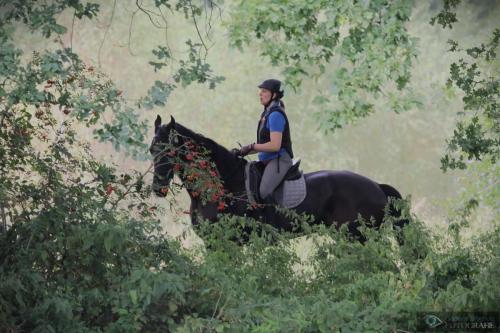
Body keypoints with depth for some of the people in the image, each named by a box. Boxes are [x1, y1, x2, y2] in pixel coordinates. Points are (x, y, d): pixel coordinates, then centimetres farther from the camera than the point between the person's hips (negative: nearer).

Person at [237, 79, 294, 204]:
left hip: (279, 160, -11)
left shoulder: (275, 115, -14)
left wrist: (251, 147, -15)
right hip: (268, 160, 11)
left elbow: (275, 145, -21)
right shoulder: (267, 113, 16)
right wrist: (245, 151, 10)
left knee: (264, 192, -28)